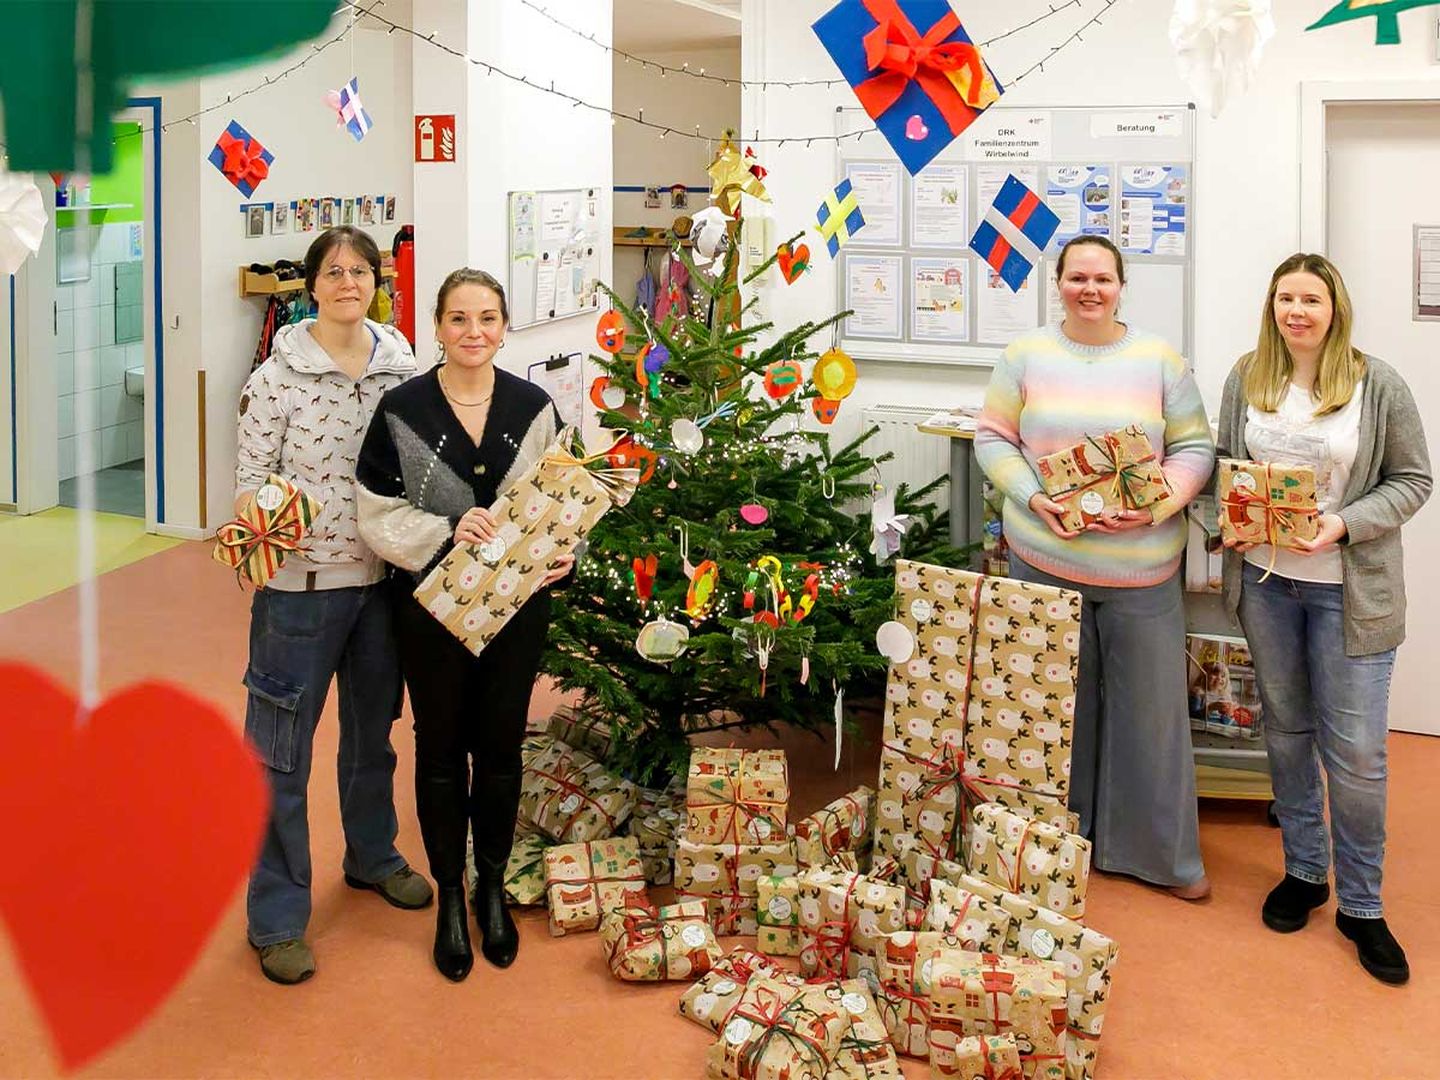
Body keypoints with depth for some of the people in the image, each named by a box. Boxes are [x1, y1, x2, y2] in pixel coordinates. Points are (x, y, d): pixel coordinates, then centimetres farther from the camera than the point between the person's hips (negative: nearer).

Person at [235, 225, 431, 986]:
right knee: (282, 753, 3)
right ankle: (277, 916, 15)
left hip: (381, 580, 4)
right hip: (300, 584, -4)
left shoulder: (401, 368, 0)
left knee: (373, 730, 22)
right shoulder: (278, 377, -11)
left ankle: (372, 856, 45)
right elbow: (250, 480, -9)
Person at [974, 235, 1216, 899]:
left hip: (1141, 566, 0)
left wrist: (1155, 507, -14)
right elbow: (993, 438, 5)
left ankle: (1163, 852, 19)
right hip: (1044, 557, 0)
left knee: (1150, 705, 5)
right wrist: (1032, 499, -11)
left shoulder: (1160, 361, 2)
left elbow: (1194, 448, 2)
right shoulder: (1026, 356, 4)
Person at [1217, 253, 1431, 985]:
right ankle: (1303, 870, 32)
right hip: (1265, 580, 4)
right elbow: (1224, 460, 12)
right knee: (1286, 730, 15)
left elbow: (1411, 480, -4)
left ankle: (1361, 905, 13)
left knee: (1356, 751, -2)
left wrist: (1346, 524, -19)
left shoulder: (1377, 385, -7)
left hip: (1349, 588, -3)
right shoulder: (1246, 379, 2)